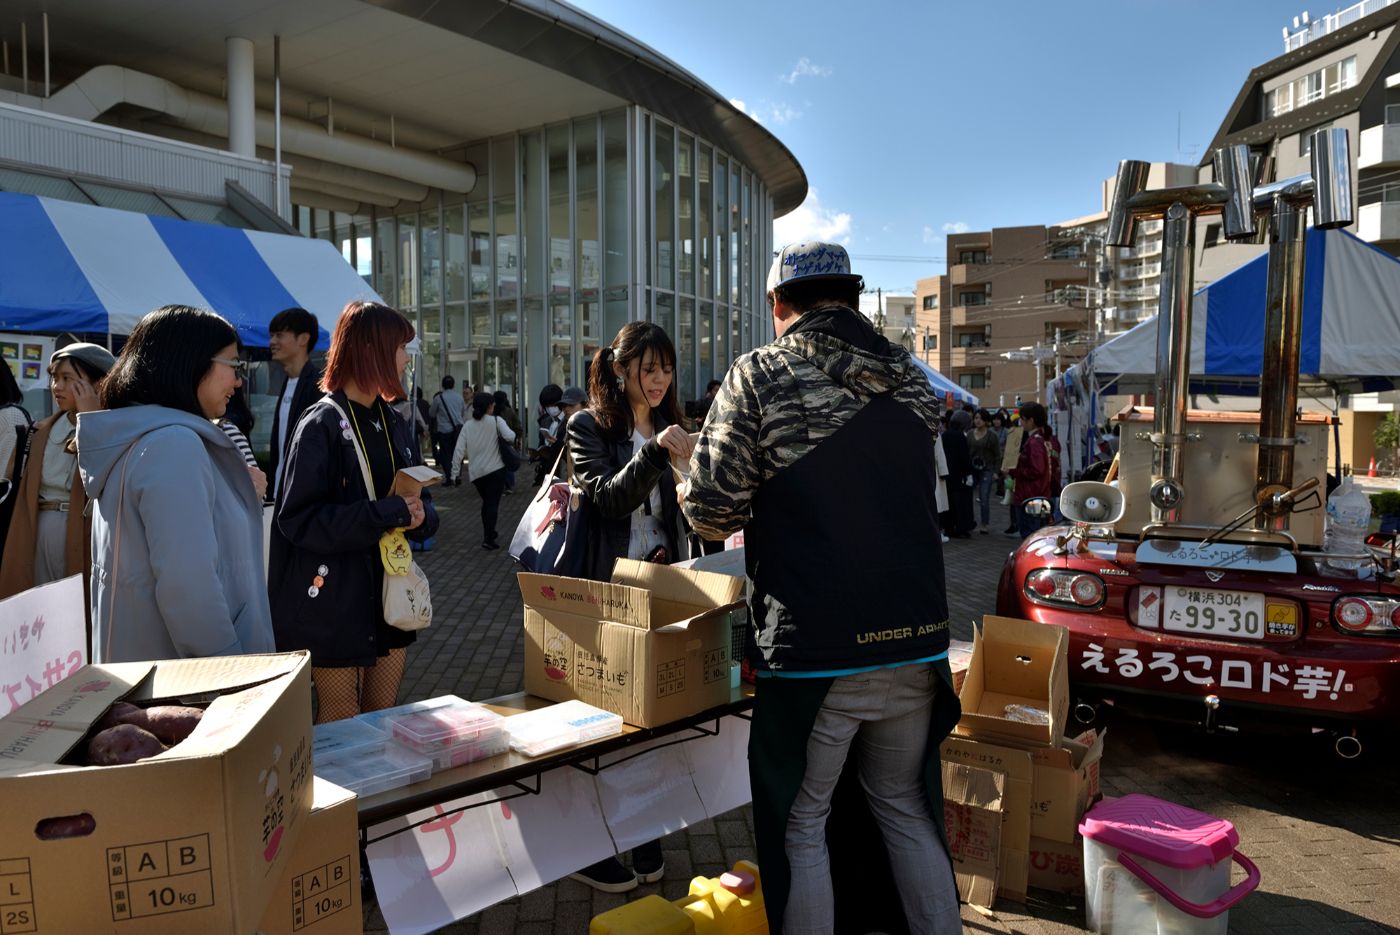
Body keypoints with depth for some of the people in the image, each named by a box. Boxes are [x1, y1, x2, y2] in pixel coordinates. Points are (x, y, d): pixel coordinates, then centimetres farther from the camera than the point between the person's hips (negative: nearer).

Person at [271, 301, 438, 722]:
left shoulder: (394, 423, 8)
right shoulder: (322, 425, -14)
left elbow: (422, 500, 12)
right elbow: (298, 519, -20)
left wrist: (419, 515, -11)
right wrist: (388, 512, -23)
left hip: (391, 597, 7)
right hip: (337, 604, -7)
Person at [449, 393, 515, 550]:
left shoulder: (468, 425, 5)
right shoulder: (496, 421, -5)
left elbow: (459, 450, -1)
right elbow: (509, 436, -23)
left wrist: (455, 473, 3)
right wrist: (512, 436, 1)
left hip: (476, 472, 4)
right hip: (496, 469, -4)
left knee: (486, 502, 21)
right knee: (493, 503, -1)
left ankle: (489, 534, 31)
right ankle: (488, 539, -8)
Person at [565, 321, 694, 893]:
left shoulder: (669, 427, 12)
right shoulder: (589, 426, -5)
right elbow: (609, 497, -18)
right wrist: (654, 452, -31)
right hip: (605, 589, -5)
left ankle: (643, 835, 27)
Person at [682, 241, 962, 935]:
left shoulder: (760, 377, -9)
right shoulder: (910, 380, 6)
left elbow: (711, 512, -12)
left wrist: (751, 514, 11)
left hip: (813, 649, -5)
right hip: (916, 640, 5)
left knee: (800, 823, 12)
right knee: (906, 808, 21)